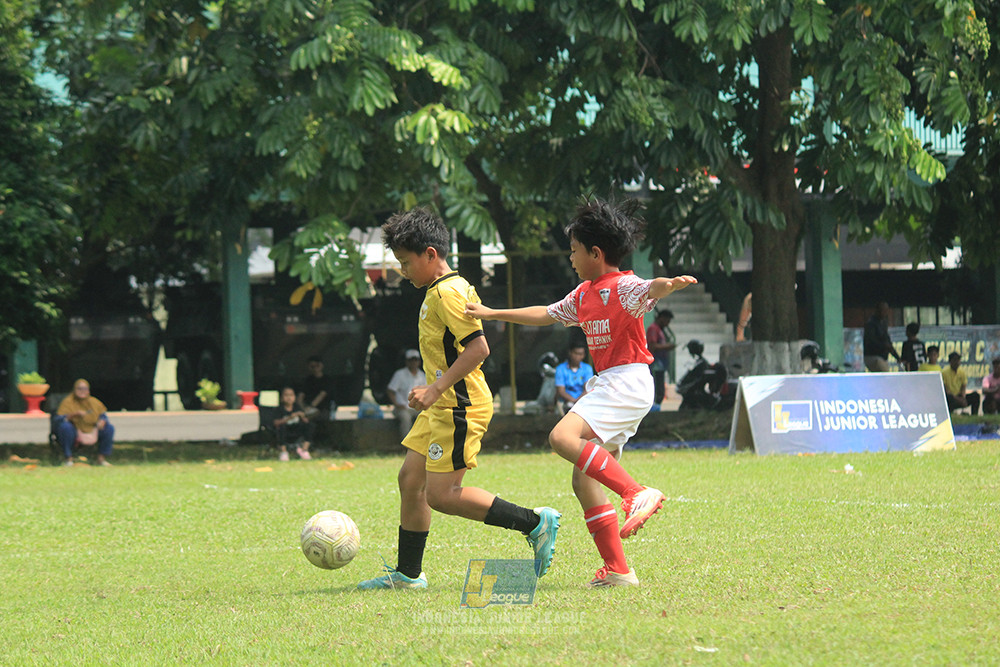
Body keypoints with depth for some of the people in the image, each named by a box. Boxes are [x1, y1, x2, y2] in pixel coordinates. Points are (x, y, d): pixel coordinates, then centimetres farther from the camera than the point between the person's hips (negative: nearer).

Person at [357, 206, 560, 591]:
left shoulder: (448, 292, -16)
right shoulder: (438, 292, 17)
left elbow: (478, 347, -25)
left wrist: (437, 389, -24)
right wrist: (429, 390, 25)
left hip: (460, 408, -11)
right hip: (442, 407, 11)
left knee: (442, 495, -11)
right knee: (410, 480, 11)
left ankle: (535, 523, -6)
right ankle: (407, 573, 18)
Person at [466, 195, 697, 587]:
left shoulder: (623, 287, -9)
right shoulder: (584, 294, 19)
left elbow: (648, 291, -30)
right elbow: (546, 315, 31)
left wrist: (669, 285, -53)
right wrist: (491, 314, 34)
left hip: (628, 380, -9)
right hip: (606, 385, 9)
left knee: (564, 437, -29)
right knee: (584, 481, 3)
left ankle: (638, 494, -29)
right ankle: (617, 570, 2)